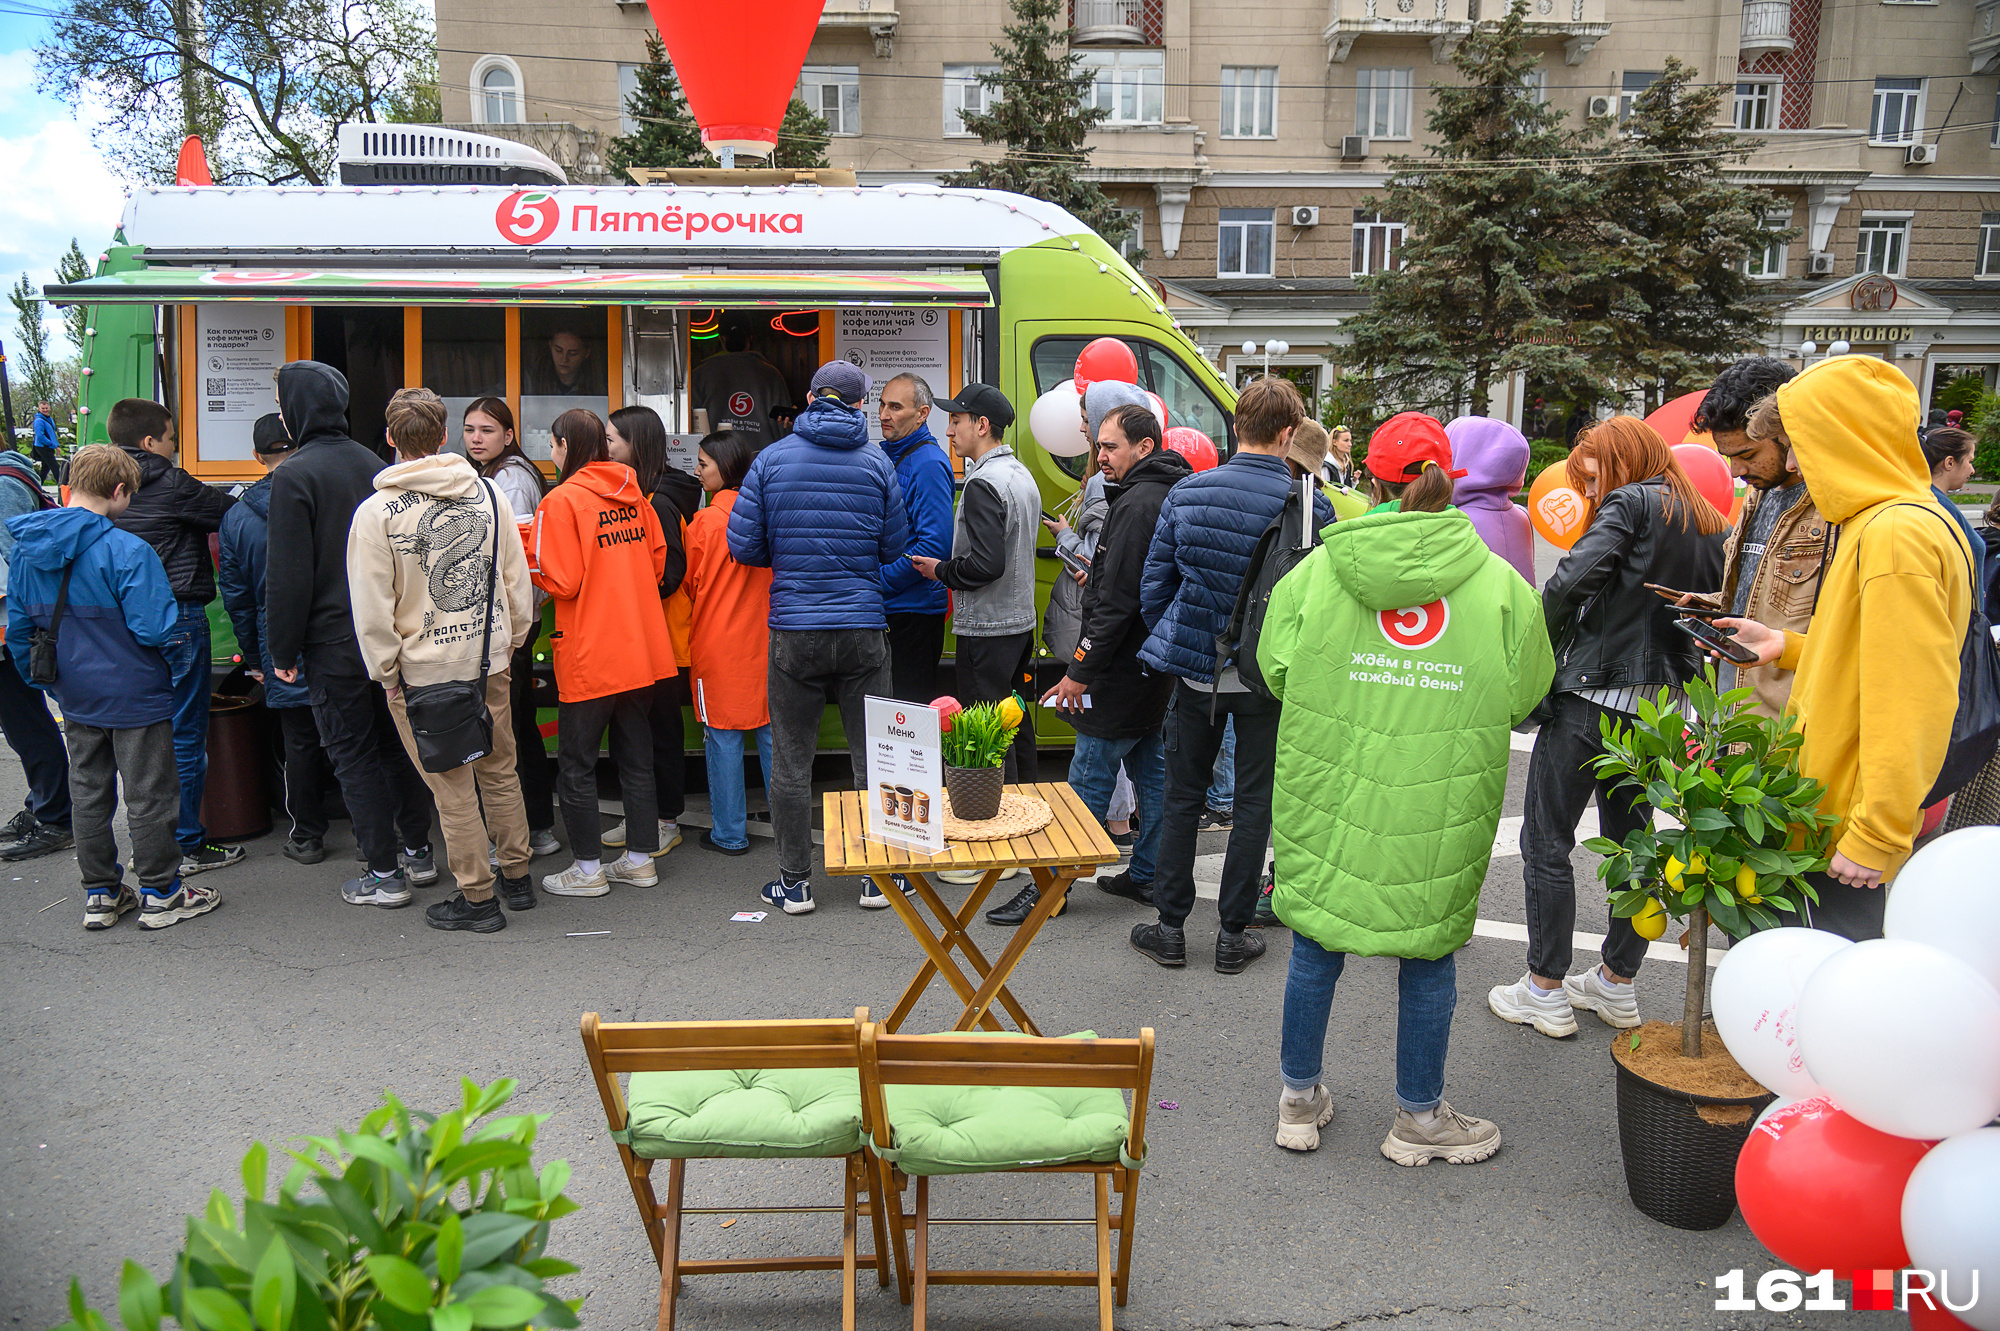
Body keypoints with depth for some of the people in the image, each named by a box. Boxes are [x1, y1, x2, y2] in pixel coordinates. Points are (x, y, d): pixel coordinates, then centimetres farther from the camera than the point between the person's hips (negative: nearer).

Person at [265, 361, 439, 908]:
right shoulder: (372, 463, 8)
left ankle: (384, 873, 6)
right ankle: (418, 852, 24)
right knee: (397, 741, 16)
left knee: (354, 755, 2)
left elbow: (288, 576, -15)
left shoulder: (294, 476, -13)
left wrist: (283, 650, -7)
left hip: (335, 643, -6)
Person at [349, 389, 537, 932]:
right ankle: (517, 877, 29)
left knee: (453, 786, 5)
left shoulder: (376, 512, -11)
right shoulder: (490, 494, 0)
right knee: (499, 770, 17)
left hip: (424, 671, -4)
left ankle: (477, 897, 15)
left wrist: (386, 670, 1)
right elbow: (518, 581, 6)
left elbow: (372, 608, -11)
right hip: (491, 661, 4)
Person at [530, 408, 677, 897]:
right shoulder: (633, 493, 5)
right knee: (635, 756, 14)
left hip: (589, 656, -6)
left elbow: (562, 581, -15)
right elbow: (657, 560, 11)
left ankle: (588, 869, 12)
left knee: (576, 764, 6)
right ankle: (640, 859, 21)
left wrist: (526, 555, 0)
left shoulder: (561, 501, -12)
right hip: (641, 649, 6)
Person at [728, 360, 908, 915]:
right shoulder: (877, 464, 0)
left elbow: (743, 545, -1)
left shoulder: (772, 459, -1)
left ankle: (794, 882, 16)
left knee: (790, 763, 9)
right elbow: (896, 549, 3)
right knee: (872, 758, 11)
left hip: (794, 631, 0)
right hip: (864, 631, 1)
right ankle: (878, 874, 18)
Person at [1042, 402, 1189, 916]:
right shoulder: (1170, 496, 13)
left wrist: (1080, 668, -19)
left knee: (1090, 778, -3)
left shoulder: (1138, 503, -18)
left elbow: (1118, 599, -22)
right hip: (1157, 663, 10)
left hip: (1124, 669, -10)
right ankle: (1147, 875, 23)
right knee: (1150, 768, 15)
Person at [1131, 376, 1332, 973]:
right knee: (1253, 804, 10)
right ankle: (1233, 934, 19)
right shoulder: (1310, 505, -10)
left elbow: (1153, 586, 2)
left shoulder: (1186, 493, -3)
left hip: (1196, 671, 2)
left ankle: (1170, 927, 20)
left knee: (1182, 797, 14)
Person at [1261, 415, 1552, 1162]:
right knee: (1429, 955, 14)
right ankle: (1419, 1119, 30)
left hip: (1329, 796, 1)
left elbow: (1276, 671, 4)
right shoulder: (1500, 584, -4)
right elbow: (1523, 699, 4)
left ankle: (1299, 1100, 31)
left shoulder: (1317, 572, -5)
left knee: (1316, 946, 15)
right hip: (1441, 812, 0)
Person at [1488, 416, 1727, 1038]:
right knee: (1632, 841, 17)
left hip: (1592, 694, -8)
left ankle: (1546, 992, 6)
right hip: (1660, 706, 8)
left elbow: (1571, 579, -22)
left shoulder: (1630, 504, -8)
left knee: (1547, 840, 1)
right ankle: (1618, 985, 27)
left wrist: (1543, 644, -8)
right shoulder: (1712, 525, 15)